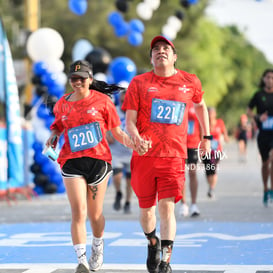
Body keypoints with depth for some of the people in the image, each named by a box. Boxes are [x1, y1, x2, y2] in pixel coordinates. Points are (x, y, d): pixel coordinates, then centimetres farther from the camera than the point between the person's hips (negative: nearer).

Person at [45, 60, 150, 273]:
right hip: (72, 163, 1)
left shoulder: (102, 100, 0)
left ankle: (98, 248, 39)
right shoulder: (63, 104, 7)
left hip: (98, 160, -1)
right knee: (79, 212, -14)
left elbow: (117, 131, 4)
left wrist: (133, 144, -12)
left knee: (95, 214, 10)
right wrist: (53, 136, 4)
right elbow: (59, 124, 25)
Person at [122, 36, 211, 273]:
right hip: (144, 155, 1)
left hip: (174, 156, -1)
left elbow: (200, 105, 27)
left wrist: (206, 137, 27)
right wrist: (136, 138, -23)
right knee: (146, 207, 10)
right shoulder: (139, 83, 2)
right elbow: (130, 120, -2)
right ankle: (153, 244, 39)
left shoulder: (190, 82, 7)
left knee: (167, 206, -14)